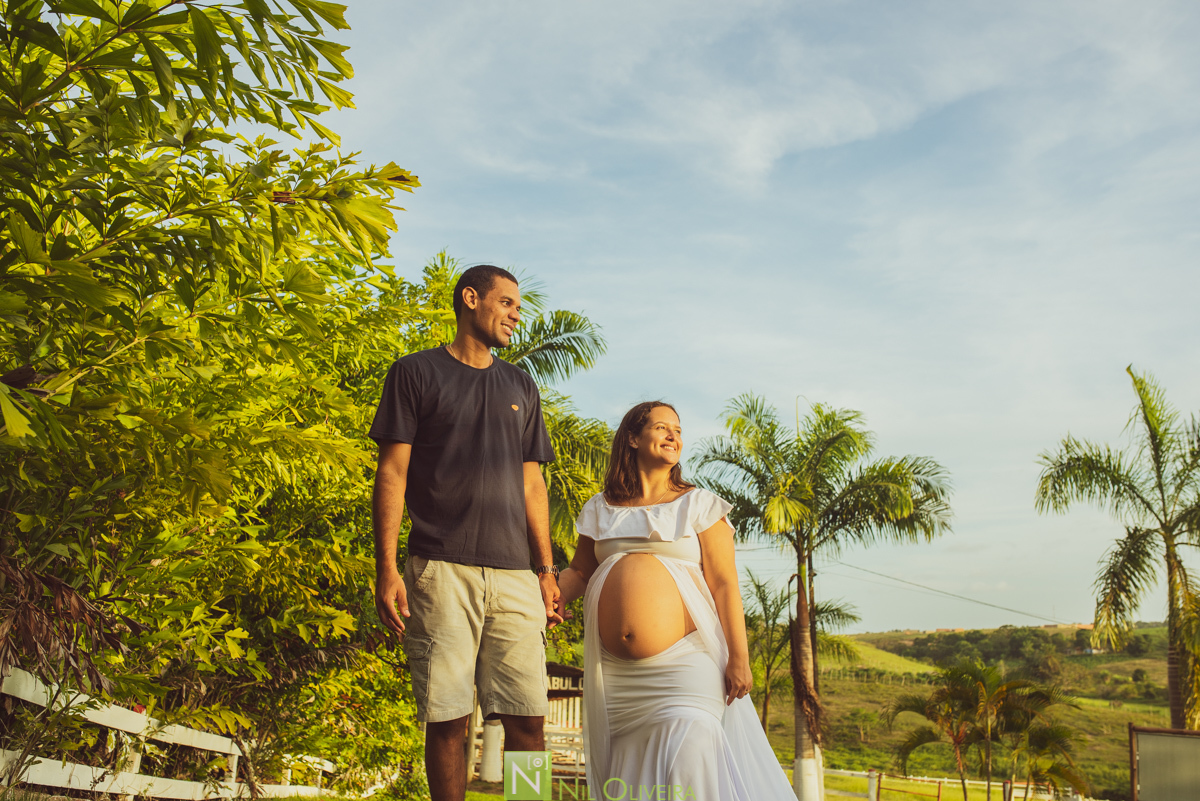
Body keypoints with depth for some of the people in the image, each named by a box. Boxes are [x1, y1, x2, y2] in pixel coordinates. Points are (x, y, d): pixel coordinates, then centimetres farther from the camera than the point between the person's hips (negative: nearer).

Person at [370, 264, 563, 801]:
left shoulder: (521, 388, 22)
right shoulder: (416, 373, 8)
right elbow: (392, 474, 2)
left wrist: (546, 570, 11)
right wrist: (387, 569, -7)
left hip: (514, 574, 4)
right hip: (441, 570, -3)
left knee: (527, 719, -2)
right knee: (447, 719, -4)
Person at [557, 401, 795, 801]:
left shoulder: (698, 505, 6)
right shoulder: (600, 509, 14)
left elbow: (724, 585, 1)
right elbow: (579, 571, 18)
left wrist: (738, 657, -6)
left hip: (682, 663, -3)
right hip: (614, 674, 3)